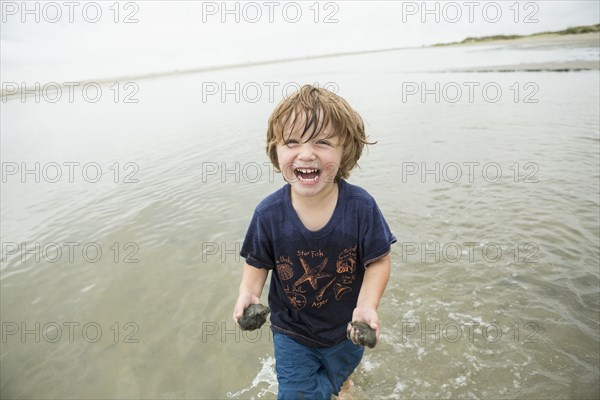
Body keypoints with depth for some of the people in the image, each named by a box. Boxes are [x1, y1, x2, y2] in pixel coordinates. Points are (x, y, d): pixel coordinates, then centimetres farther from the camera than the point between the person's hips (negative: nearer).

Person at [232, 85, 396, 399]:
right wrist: (248, 292, -27)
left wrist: (367, 305, -31)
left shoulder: (360, 206, -26)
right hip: (291, 333, -1)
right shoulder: (268, 213, -23)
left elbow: (378, 260, -16)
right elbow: (258, 262, -9)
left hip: (346, 330, 2)